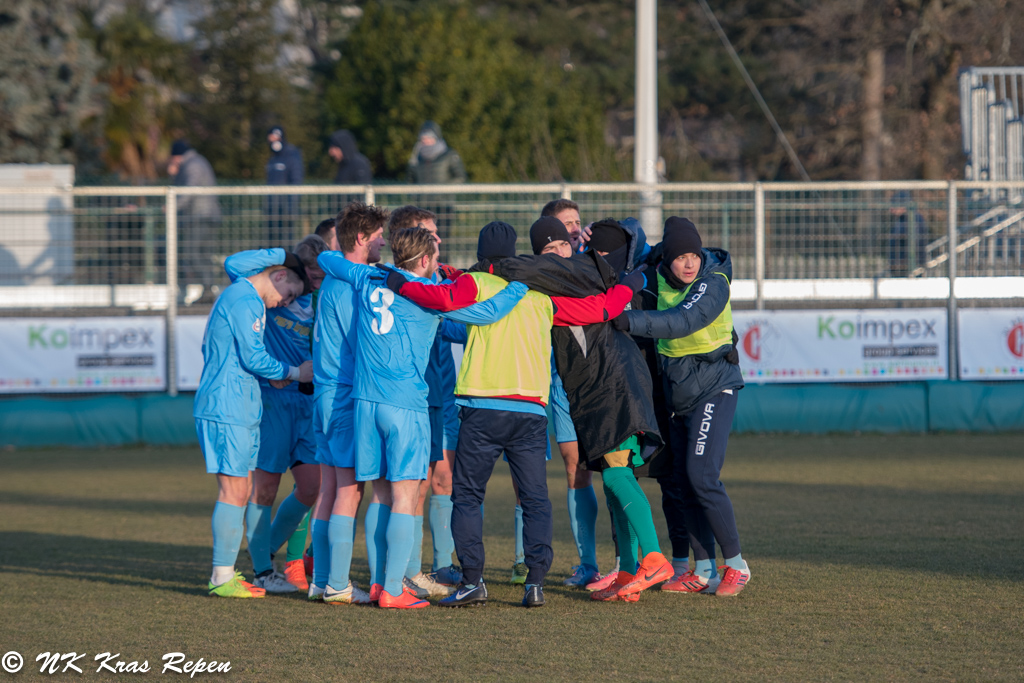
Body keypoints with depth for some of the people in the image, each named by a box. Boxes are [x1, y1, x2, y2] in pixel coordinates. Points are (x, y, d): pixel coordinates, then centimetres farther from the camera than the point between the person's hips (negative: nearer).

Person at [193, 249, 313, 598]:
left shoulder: (236, 296, 20)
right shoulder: (245, 302, -13)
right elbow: (254, 358, -16)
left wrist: (277, 375, 16)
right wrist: (295, 372, -5)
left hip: (240, 410, 11)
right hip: (227, 409, -11)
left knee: (240, 491, 12)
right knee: (234, 492, -9)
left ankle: (225, 573, 16)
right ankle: (223, 578, -7)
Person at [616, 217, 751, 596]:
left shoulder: (713, 284, -19)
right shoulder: (661, 272, 1)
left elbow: (682, 321, -35)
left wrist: (628, 321, -44)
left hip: (714, 389, -8)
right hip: (678, 393, 8)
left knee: (703, 477, -17)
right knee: (683, 481, 6)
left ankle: (736, 564, -7)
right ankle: (703, 570, 13)